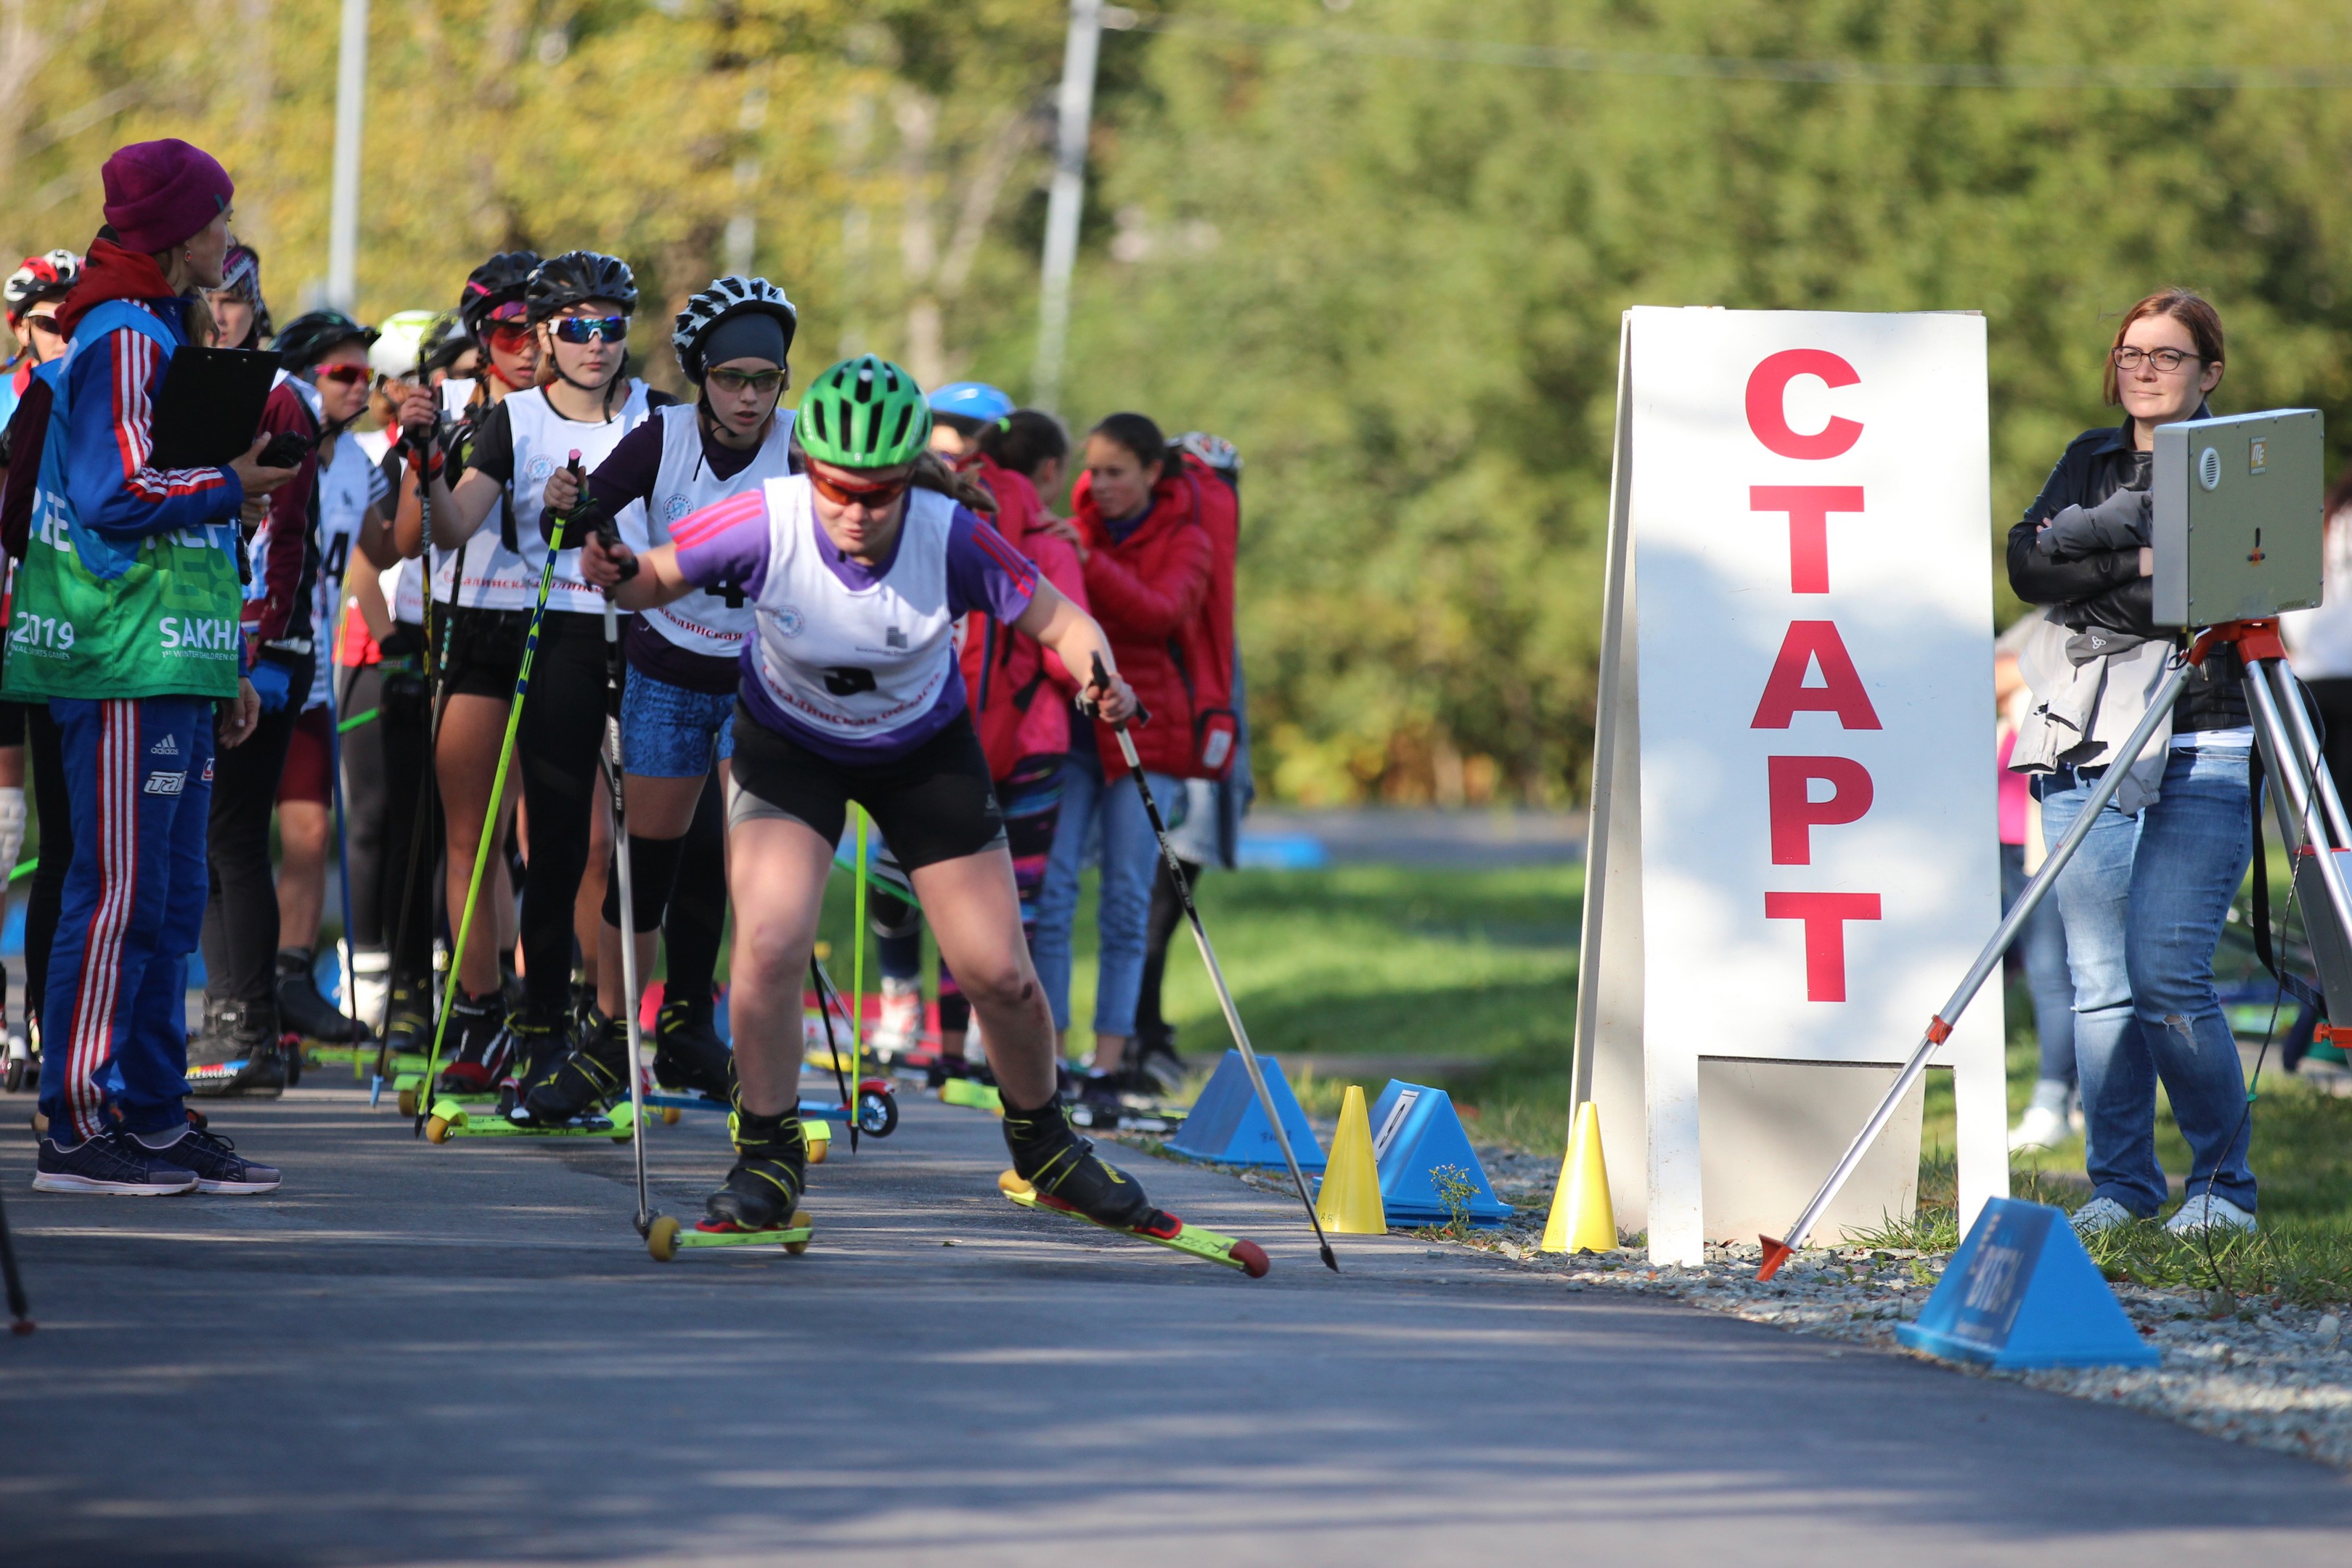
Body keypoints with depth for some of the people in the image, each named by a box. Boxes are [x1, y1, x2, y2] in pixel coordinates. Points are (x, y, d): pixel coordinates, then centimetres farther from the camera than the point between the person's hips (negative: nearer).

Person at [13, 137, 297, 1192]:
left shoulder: (161, 336, 21)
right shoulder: (122, 341, -11)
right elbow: (118, 494, -21)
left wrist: (227, 669, 22)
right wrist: (237, 486, -7)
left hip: (170, 663, 10)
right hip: (124, 665, -10)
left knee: (170, 898, 10)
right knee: (121, 893, -9)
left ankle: (151, 1116, 13)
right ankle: (76, 1128, -8)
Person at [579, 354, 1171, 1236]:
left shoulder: (952, 539, -29)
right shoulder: (768, 523, -29)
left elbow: (1060, 620, -18)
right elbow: (658, 579, -14)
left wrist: (1100, 679, -38)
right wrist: (619, 575, -37)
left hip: (926, 753, 1)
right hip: (789, 747, -1)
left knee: (999, 976, 1)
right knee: (769, 946, -21)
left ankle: (1045, 1149, 29)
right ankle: (768, 1162, -2)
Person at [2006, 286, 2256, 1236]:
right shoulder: (2091, 462, 18)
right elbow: (2029, 564, 2)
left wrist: (2091, 560, -10)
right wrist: (2131, 558, -10)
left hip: (2199, 754, -5)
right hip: (2085, 751, 5)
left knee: (2165, 972, -13)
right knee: (2098, 981, 2)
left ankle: (2224, 1185, -2)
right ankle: (2119, 1184, 10)